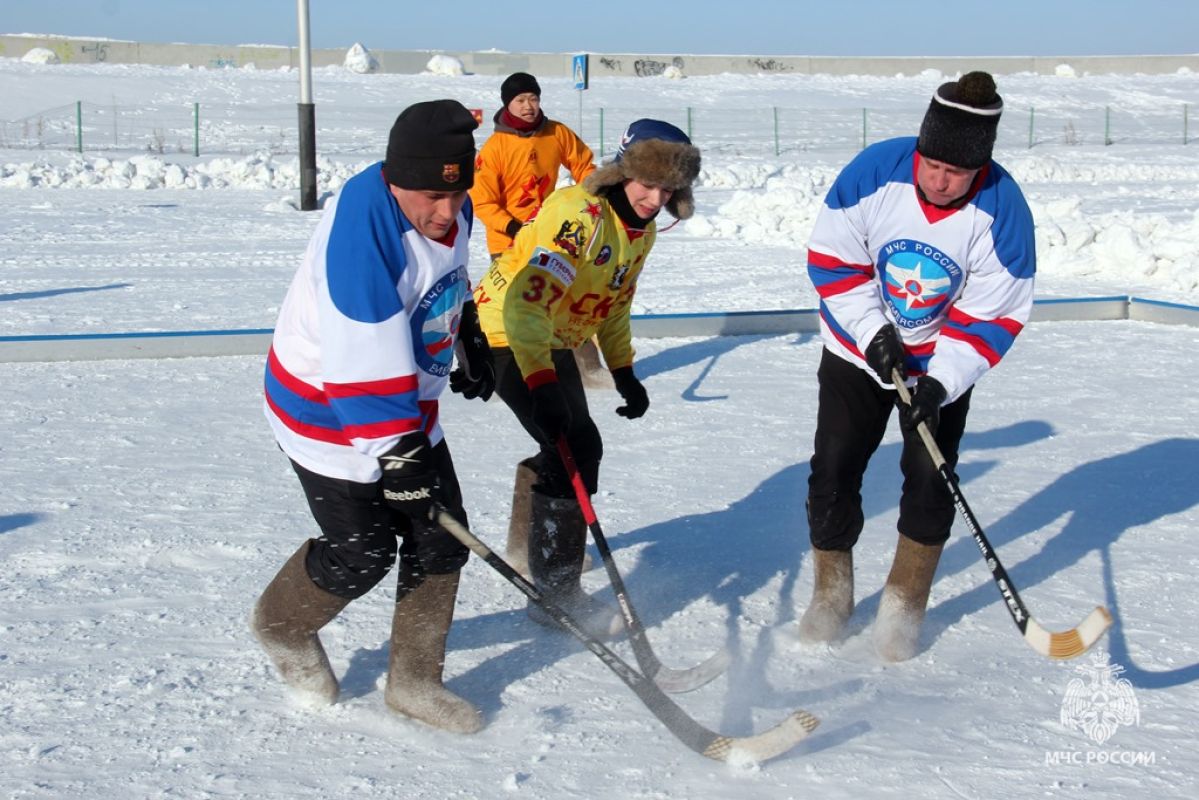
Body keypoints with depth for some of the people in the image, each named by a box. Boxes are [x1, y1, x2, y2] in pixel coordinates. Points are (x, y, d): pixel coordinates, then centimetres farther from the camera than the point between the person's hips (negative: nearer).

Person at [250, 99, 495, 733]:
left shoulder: (447, 209, -6)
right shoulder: (362, 233, -33)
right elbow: (362, 369, -33)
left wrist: (471, 343, 23)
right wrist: (398, 451, -31)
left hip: (407, 403, 8)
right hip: (329, 412, -8)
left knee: (440, 538, 6)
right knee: (362, 554, -1)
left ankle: (413, 681, 21)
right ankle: (282, 626, 30)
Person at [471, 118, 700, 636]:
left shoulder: (641, 230, 2)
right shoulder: (579, 213, -27)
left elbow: (614, 303, 17)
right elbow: (528, 298, -37)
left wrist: (623, 371, 13)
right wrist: (541, 382, -44)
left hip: (554, 342, 9)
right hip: (505, 336, -9)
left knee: (575, 448, 19)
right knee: (575, 449, -17)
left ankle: (532, 538, 45)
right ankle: (555, 590, -8)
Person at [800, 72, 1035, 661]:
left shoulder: (1002, 212, -24)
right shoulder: (874, 172, -24)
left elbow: (993, 317, -19)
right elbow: (832, 258, -12)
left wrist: (940, 382, -27)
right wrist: (872, 330, -20)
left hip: (943, 363, -1)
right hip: (857, 348, 1)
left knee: (930, 479, -2)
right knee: (833, 473, 3)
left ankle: (905, 604, 17)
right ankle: (832, 593, 22)